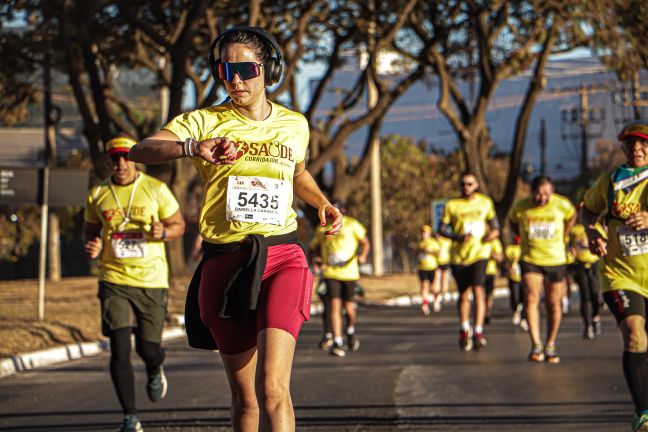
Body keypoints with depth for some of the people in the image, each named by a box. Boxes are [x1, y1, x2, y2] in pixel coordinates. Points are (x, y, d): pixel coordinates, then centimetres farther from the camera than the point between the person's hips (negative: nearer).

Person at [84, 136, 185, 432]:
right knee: (119, 348, -11)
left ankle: (154, 372, 43)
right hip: (114, 281, 1)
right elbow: (90, 231, 18)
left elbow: (179, 225, 7)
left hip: (152, 281, -1)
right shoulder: (98, 195, 5)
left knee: (148, 348, 4)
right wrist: (92, 247, -5)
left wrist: (163, 232, -16)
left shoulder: (156, 190, 0)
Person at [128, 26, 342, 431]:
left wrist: (323, 203, 14)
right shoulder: (204, 122, 1)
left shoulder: (294, 125, 9)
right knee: (245, 398, 9)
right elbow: (141, 150, -18)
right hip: (224, 262, 1)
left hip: (281, 260, -1)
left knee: (272, 389, -21)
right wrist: (192, 148, -37)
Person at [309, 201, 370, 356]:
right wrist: (319, 258, 0)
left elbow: (365, 242, 6)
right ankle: (337, 342, -14)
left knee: (349, 307, 3)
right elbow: (314, 247, 20)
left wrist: (362, 255, -14)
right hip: (330, 273, 1)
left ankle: (351, 332, 35)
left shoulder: (352, 225, 2)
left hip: (349, 272, -1)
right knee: (334, 305, -13)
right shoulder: (322, 229, 8)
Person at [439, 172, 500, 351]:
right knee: (463, 294, 10)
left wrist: (494, 232, -7)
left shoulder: (485, 202, 6)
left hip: (479, 253, -1)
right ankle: (465, 331, 31)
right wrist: (458, 237, -17)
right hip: (459, 255, 1)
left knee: (478, 290, -18)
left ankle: (478, 332, -18)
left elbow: (494, 223, 16)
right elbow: (442, 228, 0)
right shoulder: (452, 205, 1)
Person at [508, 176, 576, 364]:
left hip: (555, 259, 1)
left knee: (554, 304, 3)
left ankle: (550, 346, 17)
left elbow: (572, 216, 16)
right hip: (530, 260, -1)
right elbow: (512, 221, 14)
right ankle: (536, 345, -19)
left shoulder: (561, 205, -7)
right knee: (532, 298, -17)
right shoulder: (521, 207, -8)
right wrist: (524, 238, 7)